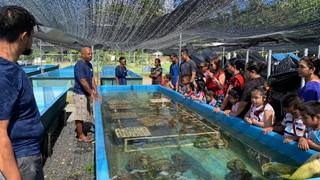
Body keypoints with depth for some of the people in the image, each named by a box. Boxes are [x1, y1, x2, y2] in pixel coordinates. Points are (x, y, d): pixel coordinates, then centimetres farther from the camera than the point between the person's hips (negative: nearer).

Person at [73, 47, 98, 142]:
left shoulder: (89, 64, 10)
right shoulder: (79, 65, -18)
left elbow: (92, 78, 13)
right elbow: (83, 81, -22)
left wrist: (95, 90, 5)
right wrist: (91, 93, -18)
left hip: (86, 93, 9)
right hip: (80, 93, -9)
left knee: (84, 114, 16)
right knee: (80, 115, -2)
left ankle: (79, 131, 29)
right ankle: (81, 136, 6)